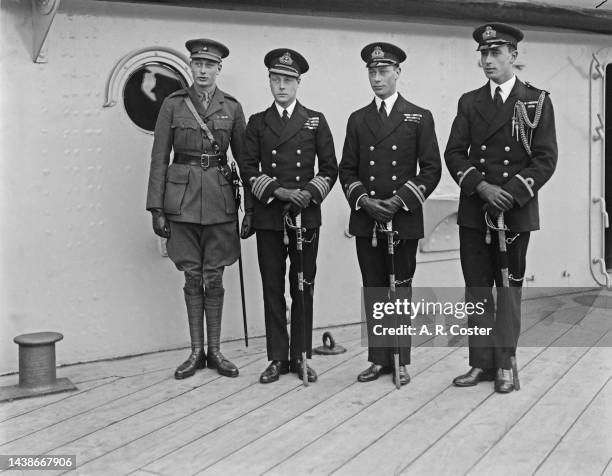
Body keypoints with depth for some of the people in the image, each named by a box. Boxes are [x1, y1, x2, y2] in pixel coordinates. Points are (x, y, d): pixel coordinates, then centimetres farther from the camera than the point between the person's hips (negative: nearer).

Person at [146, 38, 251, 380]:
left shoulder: (232, 107, 5)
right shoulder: (173, 104, 3)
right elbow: (159, 158, 2)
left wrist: (251, 206, 3)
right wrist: (156, 208, -4)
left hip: (219, 198, 0)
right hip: (182, 196, 0)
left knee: (214, 277, 4)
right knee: (192, 276, 6)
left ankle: (215, 351, 15)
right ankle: (196, 352, 16)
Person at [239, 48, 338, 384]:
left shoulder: (315, 121, 8)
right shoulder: (257, 122, 9)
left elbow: (330, 168, 5)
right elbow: (248, 169, 2)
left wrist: (309, 192, -12)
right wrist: (278, 191, -12)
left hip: (306, 215, 0)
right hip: (268, 216, 1)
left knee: (303, 287, 4)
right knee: (273, 289, 4)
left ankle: (301, 357, 14)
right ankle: (277, 358, 12)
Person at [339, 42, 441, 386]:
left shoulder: (420, 118, 5)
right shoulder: (358, 120, 12)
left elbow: (432, 169, -1)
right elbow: (347, 170, 10)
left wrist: (400, 200, -12)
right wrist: (363, 200, -7)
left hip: (404, 219, -2)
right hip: (366, 219, 3)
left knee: (401, 290, 3)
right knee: (374, 291, 6)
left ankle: (401, 361, 13)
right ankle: (379, 359, 16)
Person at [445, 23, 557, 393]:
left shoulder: (537, 101, 2)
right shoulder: (469, 102, 9)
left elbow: (546, 157, -5)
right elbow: (454, 154, 2)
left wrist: (511, 195, -15)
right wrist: (482, 187, -13)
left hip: (516, 210, -3)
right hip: (474, 210, 3)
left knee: (510, 286, 5)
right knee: (477, 287, 5)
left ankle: (505, 364, 14)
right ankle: (482, 362, 15)